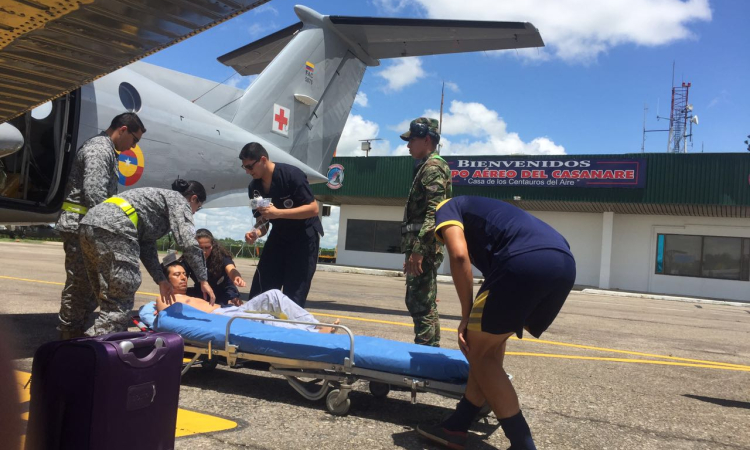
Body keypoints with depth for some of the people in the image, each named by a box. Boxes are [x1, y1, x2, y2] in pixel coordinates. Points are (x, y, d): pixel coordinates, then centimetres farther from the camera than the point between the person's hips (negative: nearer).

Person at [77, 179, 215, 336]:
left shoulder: (162, 197, 33)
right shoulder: (178, 201, 9)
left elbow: (146, 245, 31)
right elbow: (189, 243, -4)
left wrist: (161, 280, 29)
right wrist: (203, 280, 3)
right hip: (112, 229, -10)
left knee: (108, 299, 16)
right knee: (118, 304, -7)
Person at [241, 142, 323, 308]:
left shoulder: (291, 175, -21)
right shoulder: (254, 187, -1)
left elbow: (313, 208, -24)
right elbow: (263, 220, 5)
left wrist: (278, 212, -31)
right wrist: (255, 233, -18)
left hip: (304, 236, -6)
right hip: (279, 235, 7)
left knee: (294, 294, -7)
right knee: (259, 291, 4)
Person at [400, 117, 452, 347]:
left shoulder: (433, 167, -10)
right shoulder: (426, 167, 22)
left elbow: (433, 213, -21)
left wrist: (418, 249, -25)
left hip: (424, 246, -11)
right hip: (422, 246, 11)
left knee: (420, 303, -8)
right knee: (419, 302, 15)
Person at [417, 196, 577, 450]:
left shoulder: (446, 209, 19)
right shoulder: (479, 210, 40)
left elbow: (459, 255, -2)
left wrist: (466, 315, 5)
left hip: (525, 261, -9)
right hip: (564, 263, 9)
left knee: (479, 353, 7)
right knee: (490, 346, 20)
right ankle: (456, 428, 25)